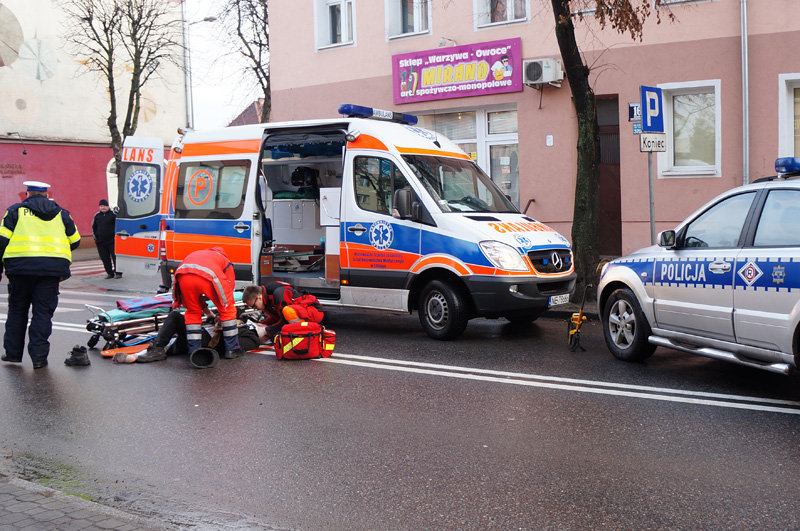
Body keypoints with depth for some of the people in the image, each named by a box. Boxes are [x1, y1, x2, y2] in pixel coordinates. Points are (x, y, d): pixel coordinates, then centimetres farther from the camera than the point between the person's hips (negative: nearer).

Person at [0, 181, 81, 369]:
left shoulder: (16, 210, 9)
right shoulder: (61, 214, 16)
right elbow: (75, 241, 20)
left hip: (21, 266, -1)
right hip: (52, 268, 1)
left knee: (17, 310, 15)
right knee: (43, 312, 4)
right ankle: (39, 356, -2)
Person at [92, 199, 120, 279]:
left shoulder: (113, 214, -3)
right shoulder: (97, 215, 11)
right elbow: (94, 226, 22)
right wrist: (95, 235, 13)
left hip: (112, 240, -5)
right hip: (100, 241, 5)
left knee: (115, 257, -6)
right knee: (105, 258, 7)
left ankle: (118, 272, -2)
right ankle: (110, 273, 15)